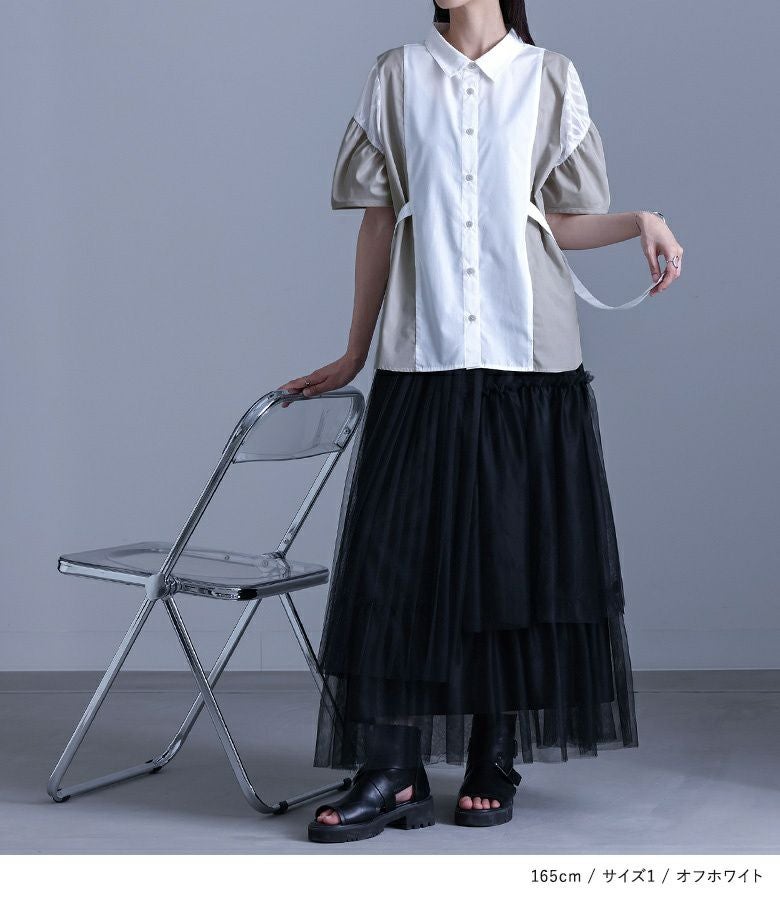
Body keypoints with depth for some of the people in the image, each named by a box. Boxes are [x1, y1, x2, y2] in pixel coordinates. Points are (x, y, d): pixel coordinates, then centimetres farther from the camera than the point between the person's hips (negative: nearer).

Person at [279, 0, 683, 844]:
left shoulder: (550, 79, 9)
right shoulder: (398, 77, 10)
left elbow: (558, 220, 9)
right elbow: (379, 220, 10)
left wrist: (640, 221, -10)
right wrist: (354, 351, 11)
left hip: (528, 360, 0)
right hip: (422, 356, 0)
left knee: (516, 551, 2)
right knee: (399, 551, -5)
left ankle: (494, 763, 14)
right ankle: (392, 773, 0)